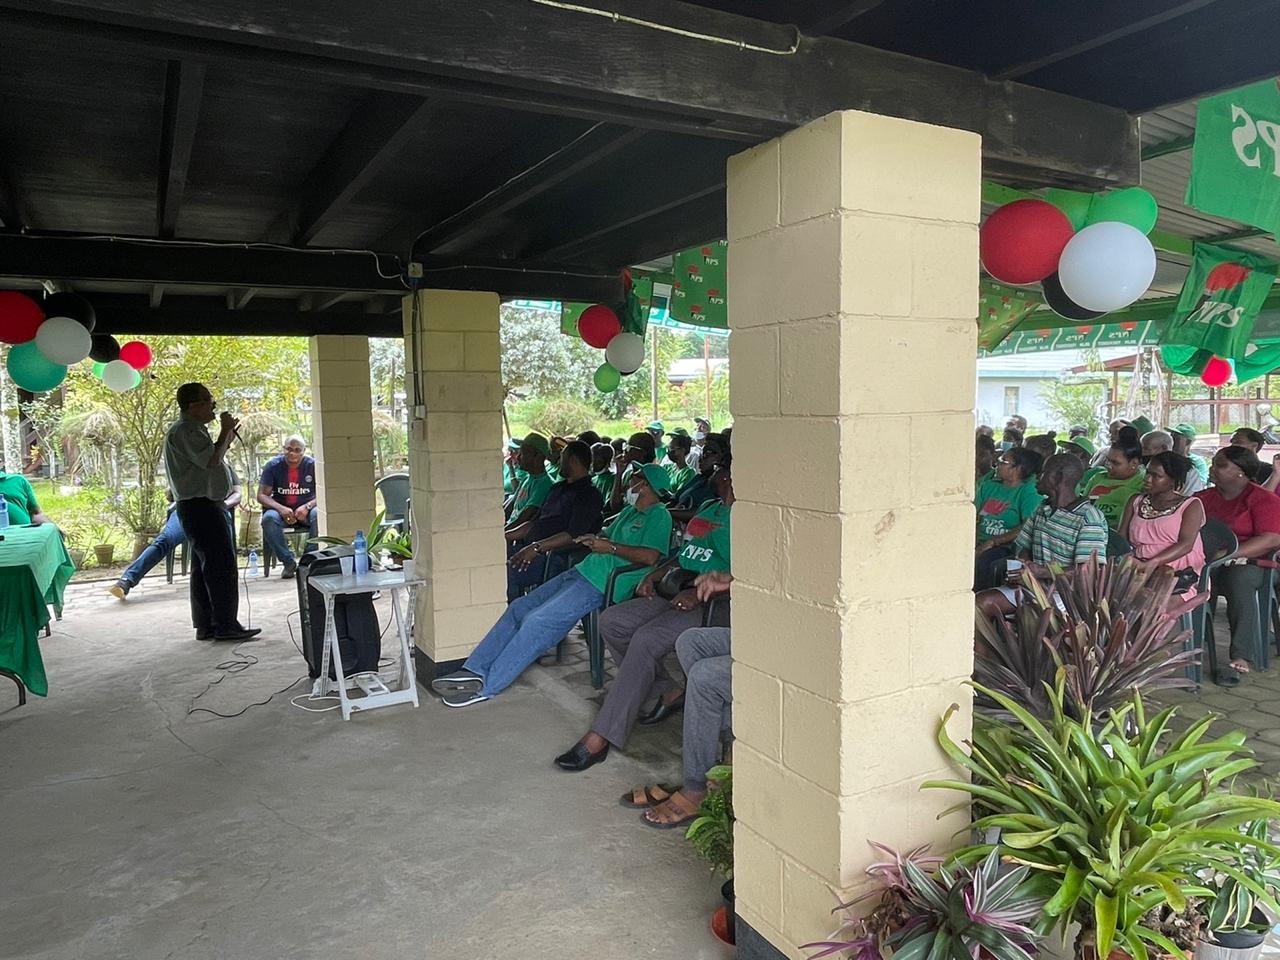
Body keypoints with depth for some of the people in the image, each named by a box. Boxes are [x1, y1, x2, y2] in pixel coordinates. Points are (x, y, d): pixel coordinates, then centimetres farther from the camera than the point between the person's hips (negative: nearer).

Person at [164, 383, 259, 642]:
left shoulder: (191, 429, 19)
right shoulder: (184, 431, -15)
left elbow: (211, 460, 25)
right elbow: (212, 460, -24)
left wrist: (228, 436, 16)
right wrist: (225, 431, -12)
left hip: (202, 506, 11)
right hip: (200, 506, -11)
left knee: (204, 567, 11)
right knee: (222, 564, -10)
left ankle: (205, 625, 15)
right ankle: (226, 625, -7)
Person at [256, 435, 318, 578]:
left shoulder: (312, 465, -5)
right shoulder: (273, 466, -3)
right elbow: (261, 495, -5)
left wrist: (307, 507, -25)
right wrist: (281, 509, -23)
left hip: (306, 511, -1)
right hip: (281, 509, 1)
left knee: (319, 515, -34)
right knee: (268, 518, -33)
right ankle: (289, 562, -20)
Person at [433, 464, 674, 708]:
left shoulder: (659, 516, -5)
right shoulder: (629, 511, 25)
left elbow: (650, 557, -19)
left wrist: (611, 547, -13)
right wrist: (595, 540, 8)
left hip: (602, 585, -10)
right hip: (584, 571, 10)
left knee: (537, 621, -19)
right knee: (519, 608, -2)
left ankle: (486, 687, -13)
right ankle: (475, 670, -2)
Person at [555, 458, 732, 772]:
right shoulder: (708, 509, 24)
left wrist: (700, 592, -25)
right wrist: (653, 575, 12)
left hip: (709, 604, -10)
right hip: (673, 593, 10)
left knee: (646, 639, -30)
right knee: (611, 621, -7)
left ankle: (600, 738, -27)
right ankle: (669, 692, 4)